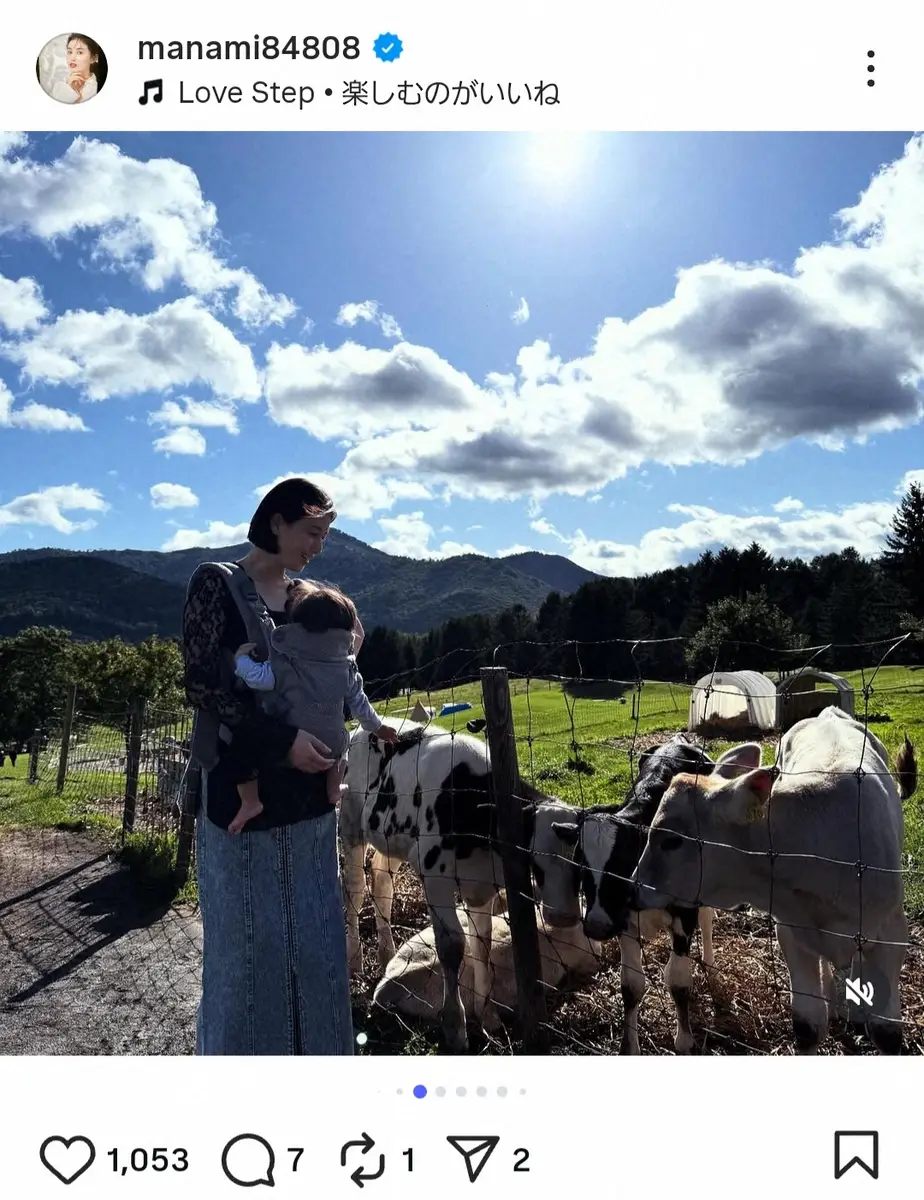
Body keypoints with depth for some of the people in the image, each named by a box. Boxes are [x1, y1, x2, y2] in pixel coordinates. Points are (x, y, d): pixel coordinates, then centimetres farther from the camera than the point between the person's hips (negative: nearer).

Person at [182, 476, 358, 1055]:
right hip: (243, 790, -5)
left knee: (315, 937, 13)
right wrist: (283, 738, -19)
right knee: (247, 941, 6)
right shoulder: (217, 582, -4)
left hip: (309, 794, 6)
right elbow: (203, 682, -13)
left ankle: (312, 1049, 30)